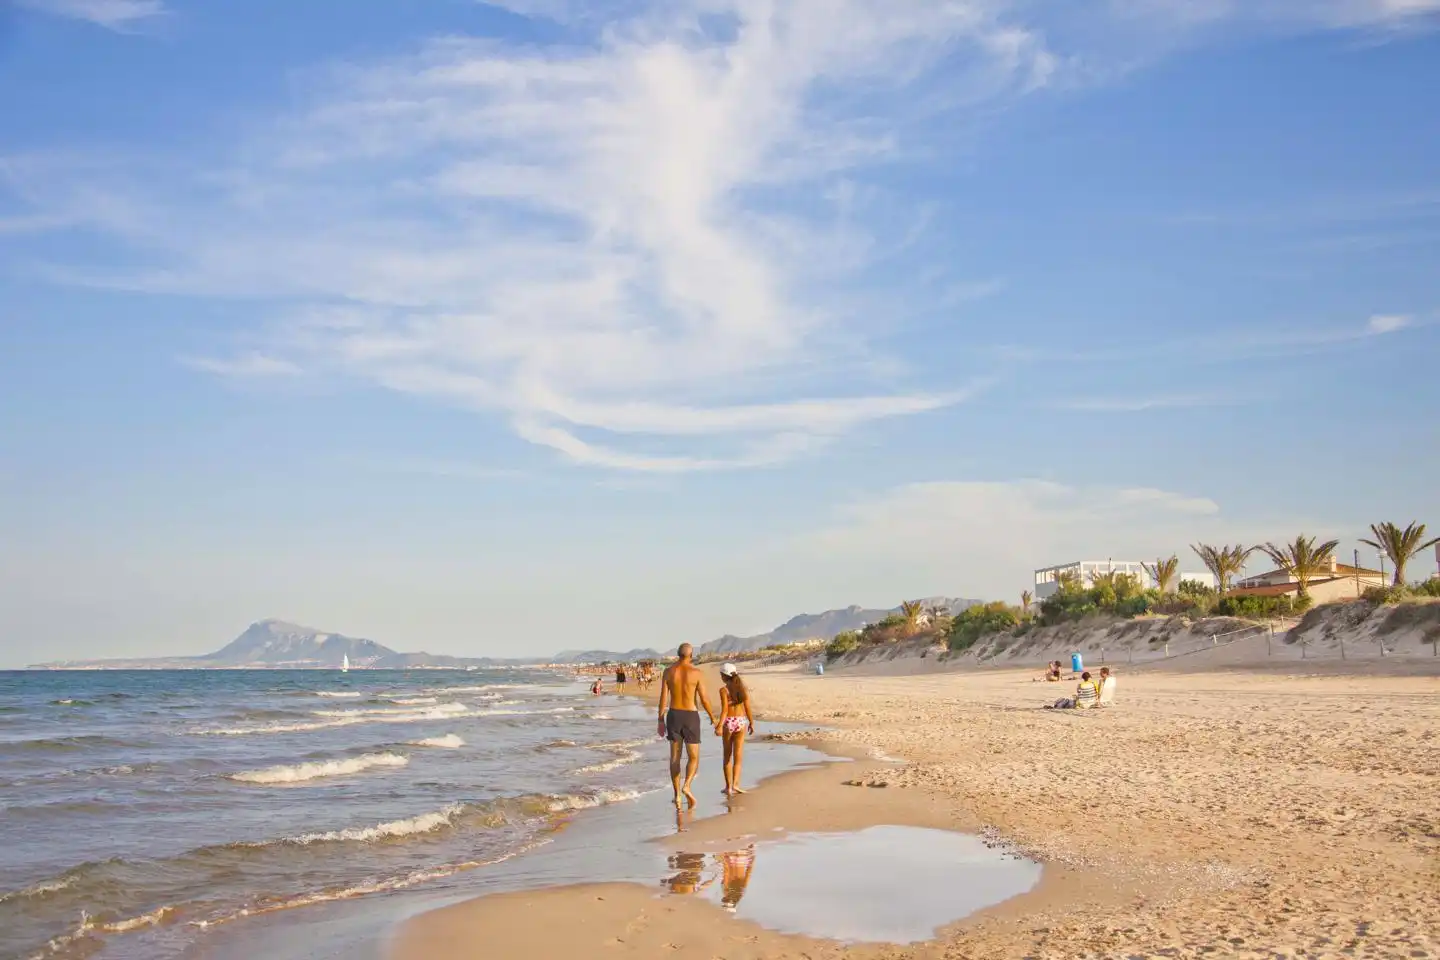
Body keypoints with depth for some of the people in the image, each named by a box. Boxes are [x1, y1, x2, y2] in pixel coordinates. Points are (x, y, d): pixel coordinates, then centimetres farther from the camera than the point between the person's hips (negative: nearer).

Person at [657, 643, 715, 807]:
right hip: (691, 717, -3)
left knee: (675, 757, 11)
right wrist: (712, 717, 5)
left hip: (673, 715, 3)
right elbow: (704, 699, -10)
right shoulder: (697, 672, -10)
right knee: (694, 758, 6)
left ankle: (677, 794, 7)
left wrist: (661, 721, 5)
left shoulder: (668, 671, -2)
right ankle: (686, 786, -19)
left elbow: (663, 698, -2)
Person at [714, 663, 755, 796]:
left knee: (727, 756, 11)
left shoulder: (724, 690, -8)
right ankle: (735, 784, -11)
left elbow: (725, 710, -16)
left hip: (728, 722, -2)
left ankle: (729, 786, 14)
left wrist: (719, 725, -18)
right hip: (741, 721, 2)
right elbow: (747, 708, 2)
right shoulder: (743, 688, 2)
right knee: (738, 755, 3)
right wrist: (751, 723, 14)